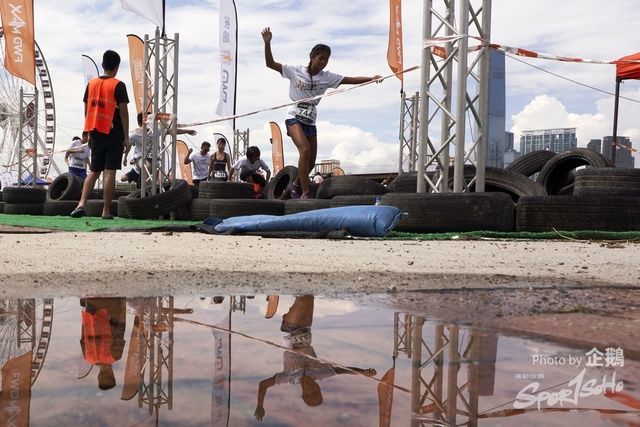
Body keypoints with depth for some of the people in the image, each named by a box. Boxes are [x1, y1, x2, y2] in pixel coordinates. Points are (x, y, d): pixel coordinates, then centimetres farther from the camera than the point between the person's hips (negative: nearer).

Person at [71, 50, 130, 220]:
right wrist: (126, 137, -6)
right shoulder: (118, 85, -6)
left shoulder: (91, 84, 10)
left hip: (96, 133, 5)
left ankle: (81, 204, -3)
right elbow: (123, 113, -9)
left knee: (94, 171, 12)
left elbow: (86, 111, 12)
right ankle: (106, 211, -1)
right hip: (114, 134, -5)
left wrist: (90, 133, 19)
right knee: (110, 172, -2)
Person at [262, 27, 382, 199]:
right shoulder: (295, 71, -3)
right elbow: (270, 63, -4)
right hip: (294, 118, -5)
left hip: (310, 121, 5)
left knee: (311, 161, 4)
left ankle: (296, 184, 32)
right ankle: (305, 193, -25)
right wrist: (267, 43, -17)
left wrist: (370, 79, -15)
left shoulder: (327, 77, 5)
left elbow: (350, 80, -2)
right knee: (305, 149, -27)